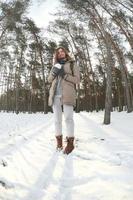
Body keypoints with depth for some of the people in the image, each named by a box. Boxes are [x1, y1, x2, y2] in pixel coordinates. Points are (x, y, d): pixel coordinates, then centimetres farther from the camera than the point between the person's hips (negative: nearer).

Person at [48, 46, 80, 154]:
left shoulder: (72, 64, 10)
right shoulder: (55, 65, 23)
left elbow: (77, 79, 1)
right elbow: (49, 79, 20)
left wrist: (64, 74, -10)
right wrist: (54, 72, 0)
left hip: (67, 94, -4)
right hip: (55, 94, 4)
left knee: (68, 118, -10)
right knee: (57, 118, 3)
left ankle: (70, 142, -6)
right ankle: (59, 140, 10)